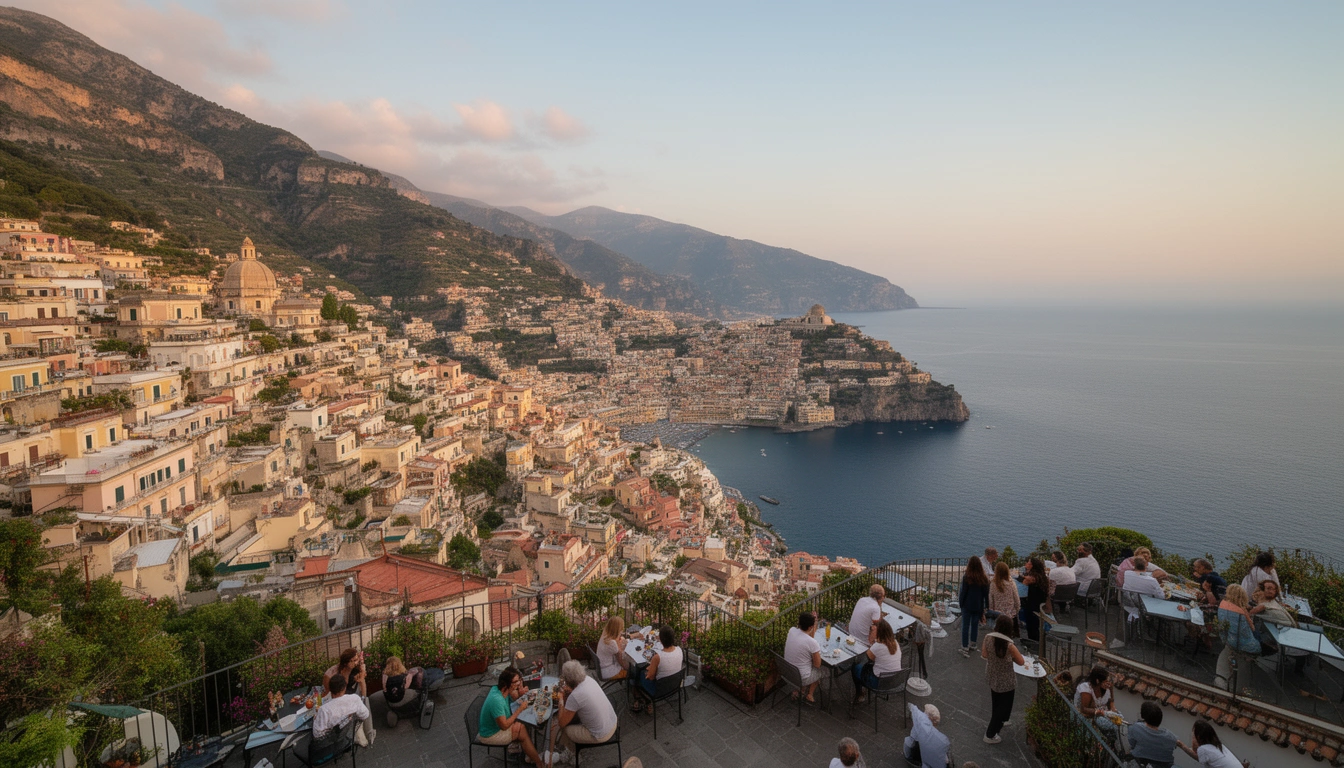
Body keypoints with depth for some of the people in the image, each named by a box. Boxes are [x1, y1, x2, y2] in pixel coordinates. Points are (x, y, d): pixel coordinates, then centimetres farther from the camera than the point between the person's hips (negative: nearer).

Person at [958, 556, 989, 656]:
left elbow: (963, 592, -10)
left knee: (965, 626, 4)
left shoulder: (966, 577, -17)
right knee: (975, 625, 19)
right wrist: (986, 606, 11)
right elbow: (986, 594, 1)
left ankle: (965, 648, 4)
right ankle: (972, 644, 33)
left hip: (967, 606, -4)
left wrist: (960, 602, 5)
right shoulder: (984, 579, -6)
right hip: (978, 606, 4)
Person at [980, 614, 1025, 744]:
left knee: (996, 703, 28)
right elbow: (1021, 662, -16)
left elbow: (984, 655, -3)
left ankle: (998, 723, 52)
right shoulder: (1009, 644, -30)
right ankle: (990, 735, 21)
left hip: (992, 676, 5)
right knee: (1003, 705, 14)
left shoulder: (988, 637, -15)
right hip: (1006, 680, -5)